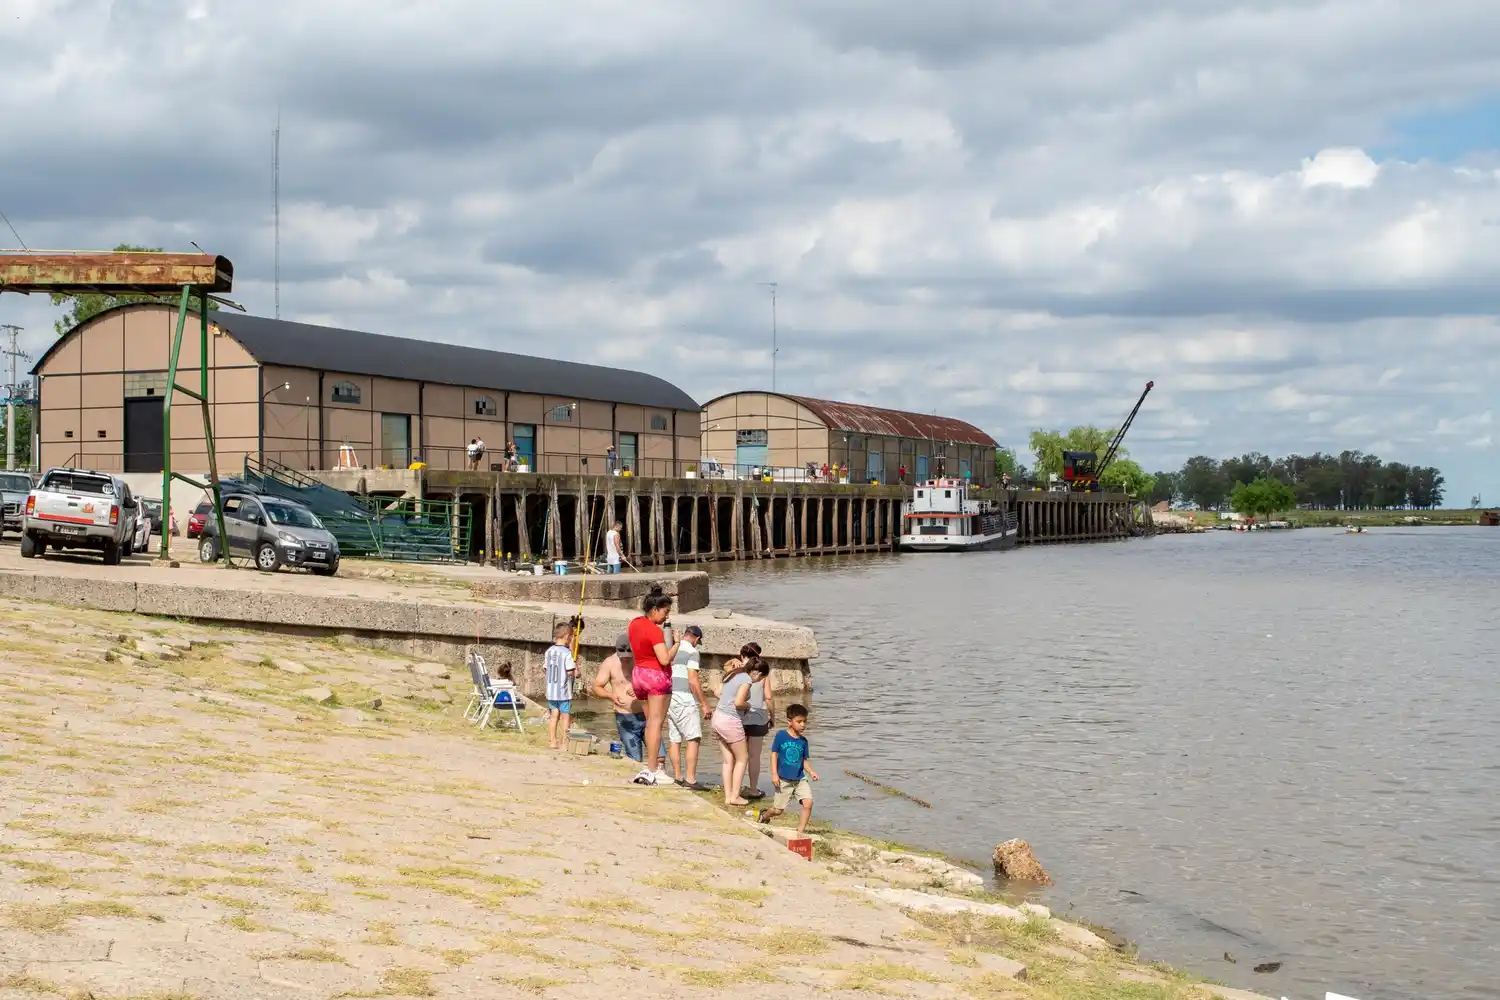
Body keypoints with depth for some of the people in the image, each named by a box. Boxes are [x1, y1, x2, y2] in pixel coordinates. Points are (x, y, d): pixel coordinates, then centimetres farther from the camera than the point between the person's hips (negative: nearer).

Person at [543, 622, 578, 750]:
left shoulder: (549, 651, 3)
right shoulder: (567, 653, -16)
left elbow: (546, 669, 9)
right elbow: (572, 672, -18)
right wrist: (576, 663, 0)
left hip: (551, 690, 6)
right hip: (564, 691, -6)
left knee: (554, 715, 13)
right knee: (565, 716, 5)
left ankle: (553, 741, 17)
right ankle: (564, 742, 7)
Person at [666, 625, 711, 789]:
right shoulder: (692, 652, -7)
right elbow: (693, 680, -14)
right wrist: (705, 704, -11)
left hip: (669, 699, 8)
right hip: (685, 700, -8)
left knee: (675, 739, 10)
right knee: (693, 739, -8)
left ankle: (677, 777, 12)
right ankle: (690, 779, -16)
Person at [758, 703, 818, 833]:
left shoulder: (803, 741, 5)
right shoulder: (781, 736, -7)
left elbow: (804, 760, 11)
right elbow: (774, 754, -5)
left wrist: (811, 772, -7)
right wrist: (774, 774, -11)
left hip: (800, 779, 3)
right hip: (784, 780, -3)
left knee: (808, 803, -16)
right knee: (778, 810, 4)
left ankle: (800, 830, -3)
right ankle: (764, 816, 38)